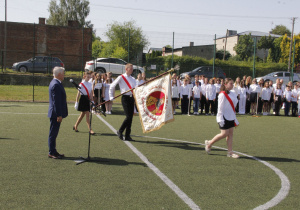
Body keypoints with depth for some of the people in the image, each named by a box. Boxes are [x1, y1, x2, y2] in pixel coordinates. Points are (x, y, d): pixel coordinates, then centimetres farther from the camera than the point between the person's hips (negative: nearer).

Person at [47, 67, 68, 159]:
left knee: (54, 133, 14)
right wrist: (59, 115, -22)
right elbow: (56, 101, -22)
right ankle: (52, 152, 4)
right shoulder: (56, 85, -18)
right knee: (53, 133, -3)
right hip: (55, 113, -10)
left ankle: (53, 151, 22)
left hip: (55, 113, 10)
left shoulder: (55, 83, 14)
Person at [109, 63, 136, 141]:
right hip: (125, 98, -5)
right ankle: (120, 131, 5)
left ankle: (127, 135, 10)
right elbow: (112, 86, 4)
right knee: (128, 116, -14)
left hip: (132, 98, 6)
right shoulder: (121, 77, 1)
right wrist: (111, 96, 0)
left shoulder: (133, 79, 17)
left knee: (131, 117, 3)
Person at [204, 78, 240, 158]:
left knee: (230, 134, 5)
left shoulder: (232, 94, 12)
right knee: (224, 134, -7)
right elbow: (220, 107, -14)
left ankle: (230, 152, 8)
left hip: (231, 117, 8)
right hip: (224, 117, -8)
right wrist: (221, 119, -19)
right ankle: (209, 143, 13)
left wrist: (235, 120, 17)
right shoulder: (222, 94, -12)